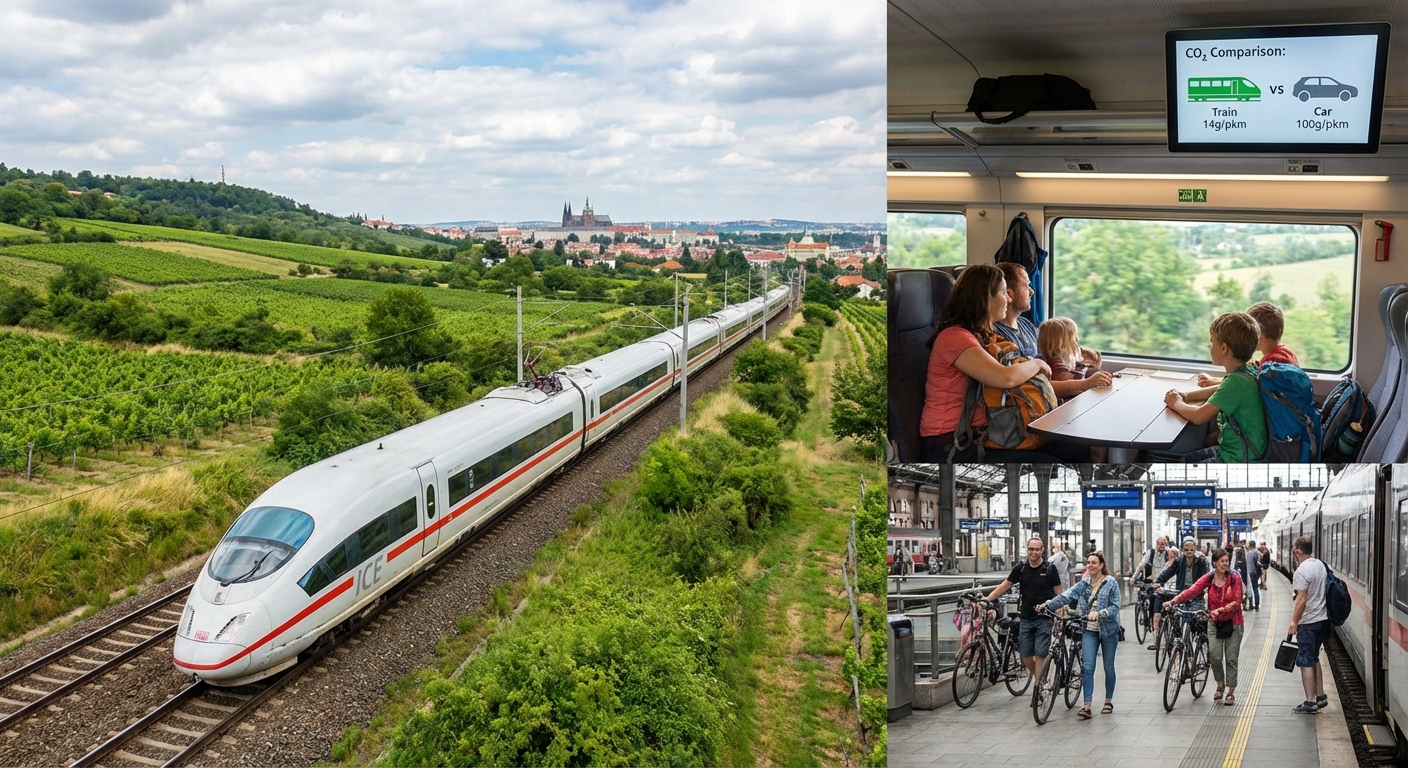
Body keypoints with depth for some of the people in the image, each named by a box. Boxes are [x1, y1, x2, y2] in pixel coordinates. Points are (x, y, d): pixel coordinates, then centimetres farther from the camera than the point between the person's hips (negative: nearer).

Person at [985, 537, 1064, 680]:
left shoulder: (1050, 568, -5)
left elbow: (1058, 592, -1)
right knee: (1025, 656, 4)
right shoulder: (1021, 567, 3)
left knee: (1040, 654, -7)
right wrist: (987, 599, -2)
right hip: (1026, 618, 3)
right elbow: (1005, 585, 7)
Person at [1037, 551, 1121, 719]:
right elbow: (1066, 596, -5)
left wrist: (1099, 613, -29)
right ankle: (1087, 706, -10)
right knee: (1088, 667, -7)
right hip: (1089, 630, 2)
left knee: (1109, 667, 11)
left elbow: (1114, 607, -12)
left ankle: (1108, 701, 28)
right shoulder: (1083, 583, 5)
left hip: (1108, 630, -2)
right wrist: (1047, 604, -17)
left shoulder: (1111, 583, -6)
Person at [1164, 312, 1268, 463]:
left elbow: (1199, 416, -27)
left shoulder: (1237, 381, -26)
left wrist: (1177, 404, -6)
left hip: (1239, 461, -10)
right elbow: (1218, 391, 26)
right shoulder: (1245, 373, 4)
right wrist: (1185, 396, 9)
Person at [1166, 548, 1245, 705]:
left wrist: (1220, 610, -26)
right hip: (1215, 623, 1)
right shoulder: (1208, 578, -4)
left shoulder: (1235, 577, -8)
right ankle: (1220, 684, 20)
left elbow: (1236, 602, -12)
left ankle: (1231, 692, 14)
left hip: (1233, 622, -1)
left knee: (1231, 658, 2)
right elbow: (1191, 591, -15)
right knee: (1215, 656, -6)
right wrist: (1173, 601, -28)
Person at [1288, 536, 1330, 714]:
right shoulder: (1320, 565, 7)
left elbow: (1302, 599, -21)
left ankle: (1310, 702, 1)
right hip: (1323, 619, 9)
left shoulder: (1302, 571, -19)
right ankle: (1321, 696, 26)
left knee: (1306, 662, -2)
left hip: (1308, 623, -9)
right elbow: (1319, 591, 15)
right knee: (1314, 659, 20)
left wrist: (1294, 623, -16)